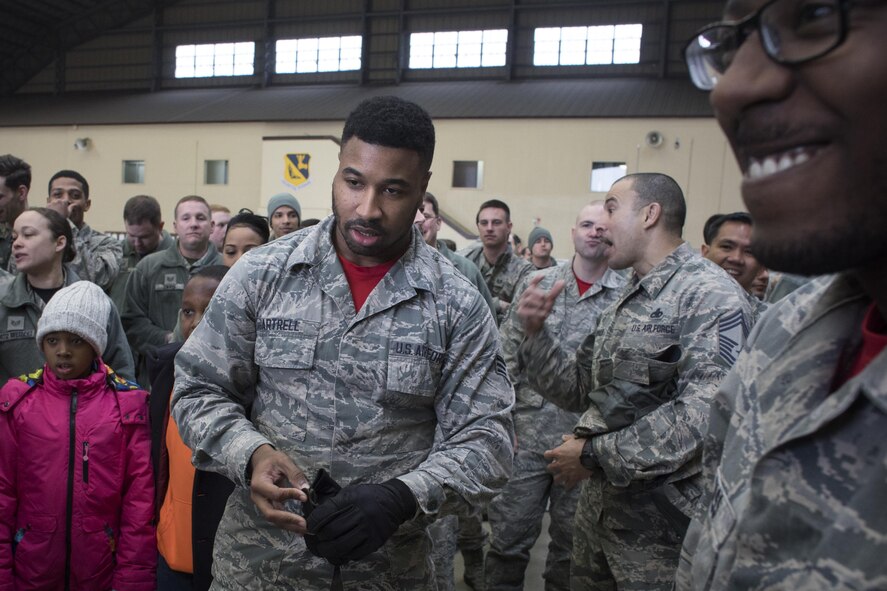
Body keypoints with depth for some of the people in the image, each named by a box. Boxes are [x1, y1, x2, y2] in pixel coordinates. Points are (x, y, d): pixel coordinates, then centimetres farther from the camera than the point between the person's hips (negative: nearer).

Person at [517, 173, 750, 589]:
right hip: (597, 499, 8)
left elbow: (703, 415, -26)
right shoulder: (624, 301, 11)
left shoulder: (709, 294, -15)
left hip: (662, 518, -7)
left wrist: (595, 454, -19)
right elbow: (579, 391, 10)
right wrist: (535, 333, -5)